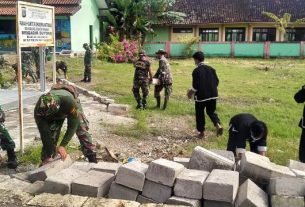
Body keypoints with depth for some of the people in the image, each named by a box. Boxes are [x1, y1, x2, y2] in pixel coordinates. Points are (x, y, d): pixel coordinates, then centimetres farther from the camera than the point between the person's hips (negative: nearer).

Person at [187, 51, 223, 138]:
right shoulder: (211, 68, 6)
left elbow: (196, 85, -17)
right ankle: (218, 125, -5)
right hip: (212, 95, 5)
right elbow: (216, 81, 7)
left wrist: (191, 92, -1)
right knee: (211, 111, 19)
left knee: (200, 114, 10)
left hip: (201, 96, -5)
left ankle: (201, 132, 15)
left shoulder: (196, 71, -13)